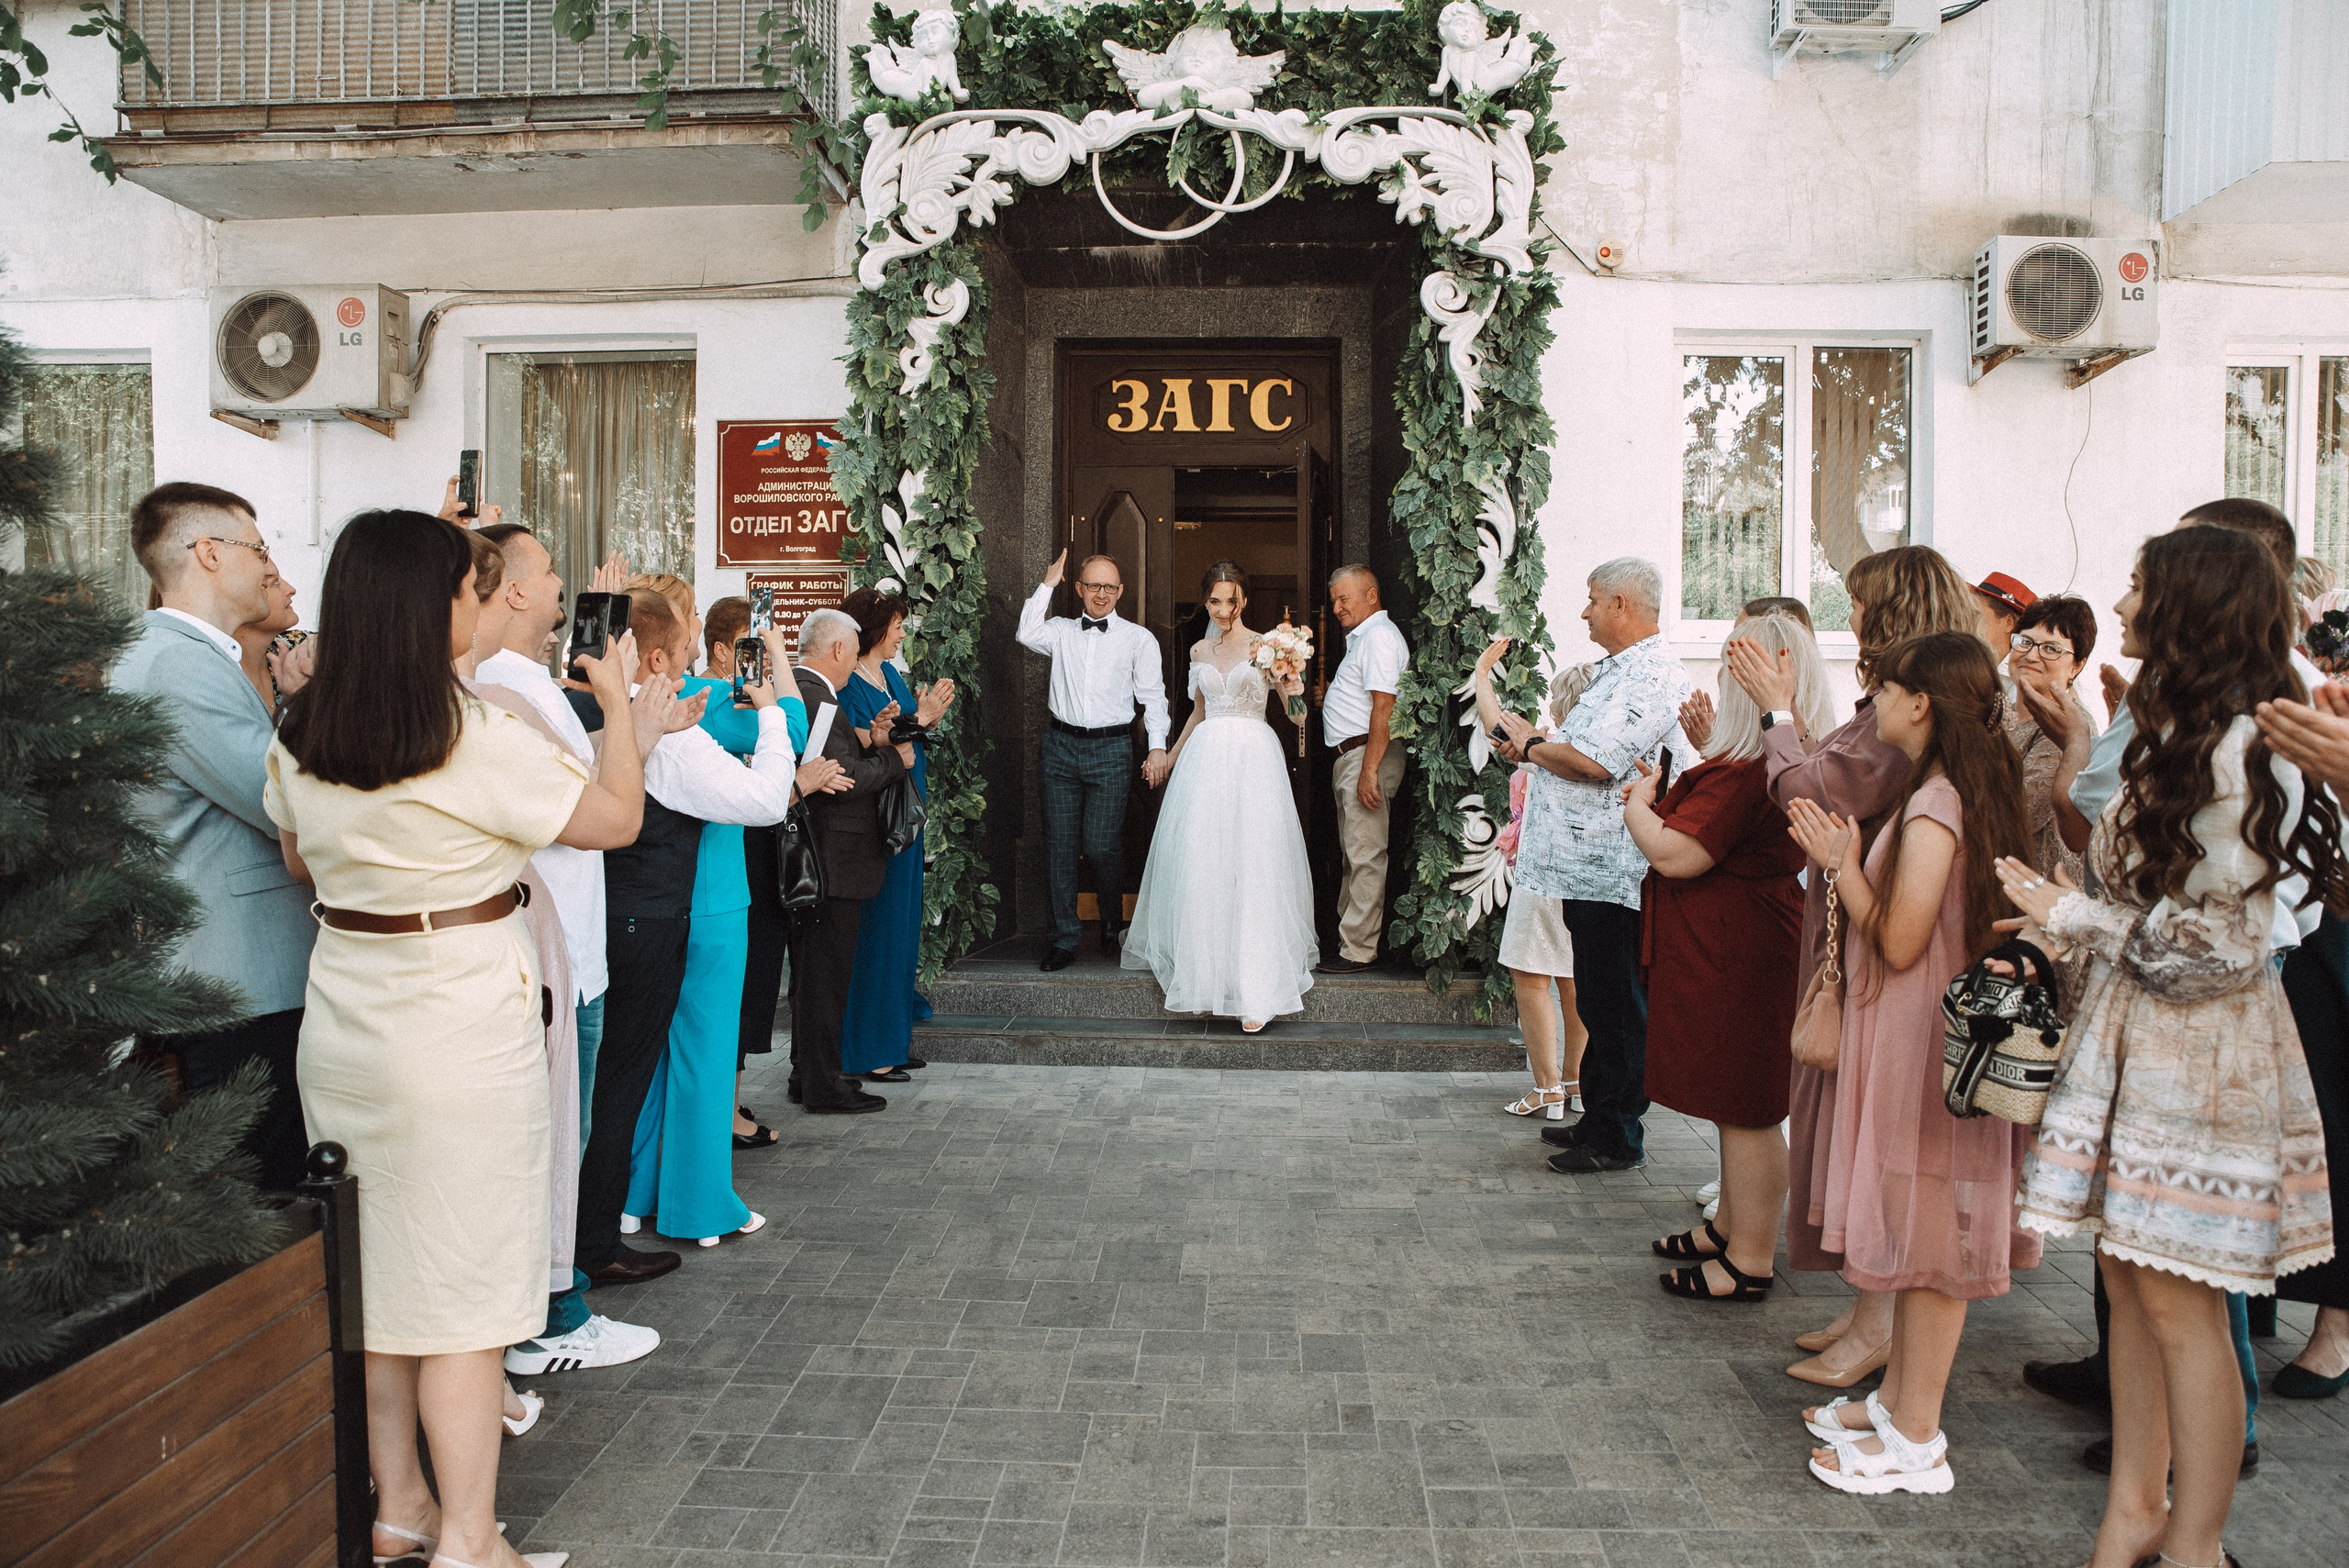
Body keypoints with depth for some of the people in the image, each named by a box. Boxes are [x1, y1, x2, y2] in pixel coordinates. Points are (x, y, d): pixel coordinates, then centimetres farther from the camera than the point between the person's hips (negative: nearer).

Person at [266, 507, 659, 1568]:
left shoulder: (298, 738, 2)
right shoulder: (476, 739, -19)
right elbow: (616, 818, -8)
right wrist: (618, 706, 5)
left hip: (344, 1016, 7)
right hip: (459, 1022, -7)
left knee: (374, 1268, 16)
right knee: (463, 1280, 2)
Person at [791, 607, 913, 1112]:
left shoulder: (798, 690, 12)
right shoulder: (815, 697, -19)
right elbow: (844, 779, -24)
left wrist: (869, 742, 4)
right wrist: (894, 758, -9)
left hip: (811, 860, 11)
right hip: (833, 861, -11)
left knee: (811, 971, 18)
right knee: (826, 974, -1)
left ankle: (807, 1075, 30)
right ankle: (823, 1088, 8)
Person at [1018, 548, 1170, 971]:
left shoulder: (1138, 639, 6)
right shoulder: (1061, 630, 12)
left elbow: (1153, 696, 3)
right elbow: (1027, 635, -7)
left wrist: (1158, 747, -6)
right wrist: (1047, 585, -1)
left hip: (1111, 749, -2)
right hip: (1062, 745, 2)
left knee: (1101, 844, -7)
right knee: (1059, 844, 2)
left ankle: (1113, 923, 21)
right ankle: (1065, 937, 12)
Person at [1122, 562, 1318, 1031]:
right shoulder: (1199, 650, 13)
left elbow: (1297, 718, -4)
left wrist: (1294, 693, -25)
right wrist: (1170, 756, 30)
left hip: (1253, 759, -4)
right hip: (1205, 758, 4)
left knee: (1253, 868, -7)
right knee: (1199, 867, 2)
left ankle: (1257, 990, -3)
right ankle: (1203, 969, 19)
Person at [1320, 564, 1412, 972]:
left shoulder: (1379, 635, -12)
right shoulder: (1361, 636, 21)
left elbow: (1384, 706, -21)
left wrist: (1369, 769, -25)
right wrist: (1329, 694, 13)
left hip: (1366, 755, -11)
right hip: (1350, 756, 11)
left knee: (1365, 856, -8)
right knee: (1353, 853, 15)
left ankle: (1358, 950, -6)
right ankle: (1349, 934, 23)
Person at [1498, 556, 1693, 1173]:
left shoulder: (1652, 676, -17)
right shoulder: (1620, 670, 18)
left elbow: (1594, 762, -26)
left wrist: (1531, 745, -9)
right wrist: (1536, 745, 9)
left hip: (1611, 873, -11)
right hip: (1591, 868, 11)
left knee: (1616, 1008, 0)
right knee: (1598, 1002, 17)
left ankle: (1617, 1139, 9)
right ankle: (1598, 1118, 28)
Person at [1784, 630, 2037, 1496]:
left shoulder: (1934, 806, -20)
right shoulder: (1963, 793, 10)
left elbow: (1899, 941, -21)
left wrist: (1842, 863, -14)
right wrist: (1847, 853, 7)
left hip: (1922, 1038, -10)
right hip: (1916, 1035, 10)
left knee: (1925, 1230, -1)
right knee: (1916, 1227, 17)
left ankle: (1917, 1440, 10)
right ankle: (1898, 1395, 30)